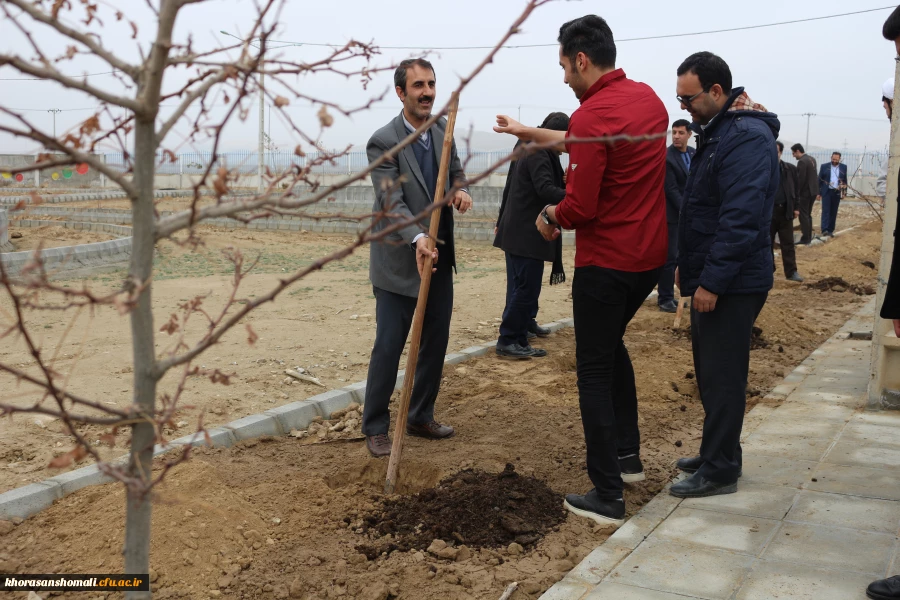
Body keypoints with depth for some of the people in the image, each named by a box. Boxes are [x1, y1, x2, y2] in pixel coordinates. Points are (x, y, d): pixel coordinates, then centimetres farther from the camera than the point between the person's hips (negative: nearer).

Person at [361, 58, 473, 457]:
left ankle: (421, 417, 29)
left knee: (436, 343, 13)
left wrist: (461, 189, -10)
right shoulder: (383, 142, -17)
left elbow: (456, 171, 15)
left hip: (440, 258, 7)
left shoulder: (442, 129, 4)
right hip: (398, 262, -7)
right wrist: (418, 238, -41)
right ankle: (375, 427, 14)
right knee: (389, 347, -1)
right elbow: (392, 203, -23)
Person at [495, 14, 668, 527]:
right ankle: (627, 454, 34)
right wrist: (527, 132, 27)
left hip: (606, 263, -8)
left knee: (595, 373, 2)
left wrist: (551, 217, 0)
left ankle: (607, 498, 7)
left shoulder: (592, 115, -19)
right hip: (652, 257, 9)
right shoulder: (649, 99, 8)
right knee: (612, 343, 28)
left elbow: (580, 208, -22)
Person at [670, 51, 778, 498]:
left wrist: (712, 281, -24)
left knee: (722, 376, -2)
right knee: (710, 371, 17)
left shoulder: (747, 137, -19)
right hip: (711, 278, 10)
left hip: (732, 285, -10)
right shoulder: (717, 131, 13)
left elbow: (740, 220, -26)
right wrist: (689, 265, 19)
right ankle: (717, 454, 29)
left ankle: (720, 470, 8)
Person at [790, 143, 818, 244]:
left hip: (805, 192, -9)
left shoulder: (802, 161, -18)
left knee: (803, 215, -4)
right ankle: (808, 237, 21)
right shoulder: (812, 159, 11)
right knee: (808, 215, 16)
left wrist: (796, 193, -12)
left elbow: (800, 179, -20)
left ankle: (805, 239, -3)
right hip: (813, 190, 9)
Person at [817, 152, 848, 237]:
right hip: (826, 192, -2)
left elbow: (845, 180, 12)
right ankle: (825, 230, -17)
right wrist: (818, 193, -1)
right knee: (826, 211, -10)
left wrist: (844, 191, 6)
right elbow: (819, 180, 3)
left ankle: (830, 230, 10)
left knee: (833, 212, 5)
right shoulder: (824, 166, 1)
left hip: (837, 193, 2)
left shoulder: (843, 167, 7)